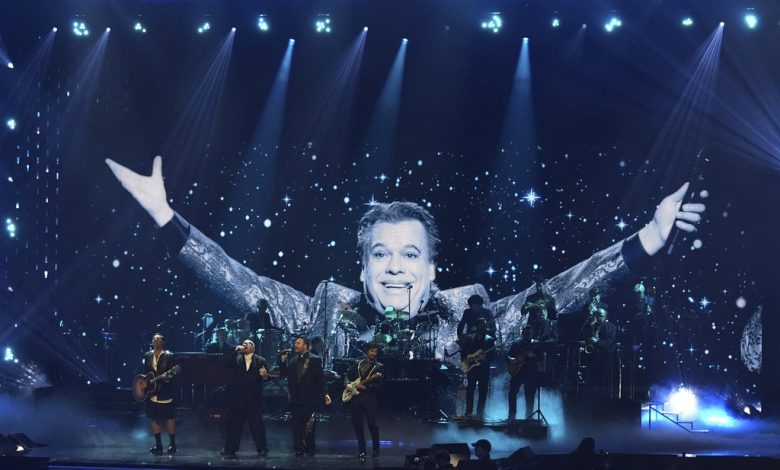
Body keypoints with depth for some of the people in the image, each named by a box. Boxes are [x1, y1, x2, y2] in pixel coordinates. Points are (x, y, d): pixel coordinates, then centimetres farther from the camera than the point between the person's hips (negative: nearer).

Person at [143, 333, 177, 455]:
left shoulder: (170, 356, -4)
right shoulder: (147, 356, 9)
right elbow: (144, 372, 15)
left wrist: (168, 376, -25)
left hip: (165, 393, -4)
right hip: (151, 393, 4)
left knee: (169, 418, -1)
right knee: (154, 418, 7)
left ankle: (172, 444, 9)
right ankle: (158, 444, 15)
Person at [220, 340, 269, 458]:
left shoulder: (260, 361, 5)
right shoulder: (237, 358, 9)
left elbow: (264, 377, 0)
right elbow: (228, 364, -9)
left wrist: (264, 375, -23)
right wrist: (236, 351, -15)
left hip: (254, 398, -2)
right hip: (238, 398, 2)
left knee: (257, 424, 2)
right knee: (234, 424, 4)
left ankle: (262, 449, 9)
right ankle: (230, 449, 10)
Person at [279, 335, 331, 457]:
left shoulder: (315, 360, -3)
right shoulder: (293, 360, 13)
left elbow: (321, 378, -5)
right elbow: (284, 374, 12)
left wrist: (325, 394, -12)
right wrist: (283, 361, -1)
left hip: (309, 399, -5)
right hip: (296, 399, 5)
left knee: (308, 425, -2)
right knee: (296, 425, 5)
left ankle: (310, 449, 9)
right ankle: (298, 449, 10)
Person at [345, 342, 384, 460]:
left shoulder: (379, 367, 5)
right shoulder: (357, 363, 15)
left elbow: (378, 386, -3)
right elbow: (348, 376, 19)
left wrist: (364, 385, -16)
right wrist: (349, 385, -2)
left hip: (369, 397, -3)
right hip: (355, 397, 3)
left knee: (372, 423, -8)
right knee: (357, 424, 2)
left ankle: (375, 449, 6)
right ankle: (361, 450, 10)